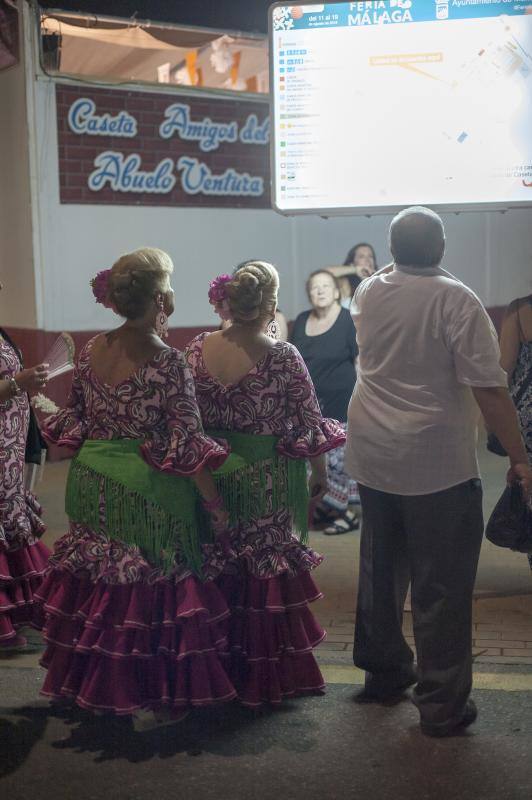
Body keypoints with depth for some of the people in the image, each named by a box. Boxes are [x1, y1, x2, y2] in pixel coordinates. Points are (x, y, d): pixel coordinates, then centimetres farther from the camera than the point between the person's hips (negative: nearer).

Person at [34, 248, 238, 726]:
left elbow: (75, 423, 8)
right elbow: (187, 448, -17)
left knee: (96, 584, 18)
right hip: (148, 493, -6)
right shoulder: (167, 362, -19)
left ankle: (91, 682, 33)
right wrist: (216, 506, -10)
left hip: (93, 485, 6)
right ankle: (151, 700, 17)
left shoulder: (90, 351, -1)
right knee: (150, 592, 6)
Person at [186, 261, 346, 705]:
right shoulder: (282, 357, -16)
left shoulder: (197, 350, -5)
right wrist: (320, 472, 5)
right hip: (269, 479, -4)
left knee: (219, 570, 17)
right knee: (268, 569, 10)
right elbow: (310, 423, -10)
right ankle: (265, 673, 21)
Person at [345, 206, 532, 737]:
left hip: (372, 458, 6)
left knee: (381, 570, 20)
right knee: (441, 585, 2)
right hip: (437, 464, -6)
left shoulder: (368, 294, 3)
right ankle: (441, 704, 9)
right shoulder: (455, 300, -15)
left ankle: (382, 672, 35)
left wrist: (399, 264, 45)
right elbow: (489, 389, -17)